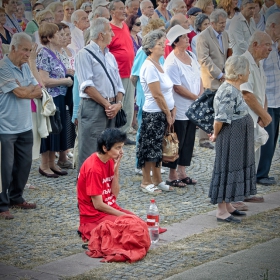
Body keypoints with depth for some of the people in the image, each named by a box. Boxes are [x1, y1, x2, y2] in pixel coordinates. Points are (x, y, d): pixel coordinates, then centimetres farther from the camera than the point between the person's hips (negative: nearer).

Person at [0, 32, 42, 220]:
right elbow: (20, 93, -20)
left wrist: (25, 91, -11)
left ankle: (16, 198, 28)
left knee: (24, 164, 13)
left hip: (25, 126, 8)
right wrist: (32, 89, 0)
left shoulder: (25, 67, 11)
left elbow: (38, 92, 7)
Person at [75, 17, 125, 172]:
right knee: (89, 154, -7)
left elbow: (119, 85, 16)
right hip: (93, 108, -7)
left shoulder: (110, 56, 18)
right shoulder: (85, 54, -6)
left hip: (111, 109, 7)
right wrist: (107, 104, -14)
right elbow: (87, 85, -14)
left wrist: (118, 104, -3)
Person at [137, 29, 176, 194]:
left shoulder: (159, 65, 12)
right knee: (150, 148, 0)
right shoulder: (149, 67, -16)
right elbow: (157, 95, -18)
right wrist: (168, 114, -11)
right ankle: (146, 182, 9)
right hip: (153, 114, -9)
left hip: (164, 113, 9)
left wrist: (172, 109, 4)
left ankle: (157, 180, 22)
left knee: (158, 148, 14)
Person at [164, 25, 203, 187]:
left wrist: (202, 93, -4)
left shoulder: (191, 56, 9)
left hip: (192, 108, 8)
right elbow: (178, 87, -20)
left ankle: (182, 173, 22)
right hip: (179, 110, -8)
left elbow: (199, 77, 13)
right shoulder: (172, 62, -17)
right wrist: (197, 98, -14)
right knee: (177, 143, 1)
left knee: (188, 141, 12)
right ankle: (172, 176, 11)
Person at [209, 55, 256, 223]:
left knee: (235, 169, 17)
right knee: (227, 170, -3)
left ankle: (228, 206, 28)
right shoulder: (228, 91, -24)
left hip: (239, 139, 10)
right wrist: (216, 135, -12)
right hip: (230, 139, -10)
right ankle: (221, 211, 5)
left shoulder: (235, 89, 9)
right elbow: (220, 118, -27)